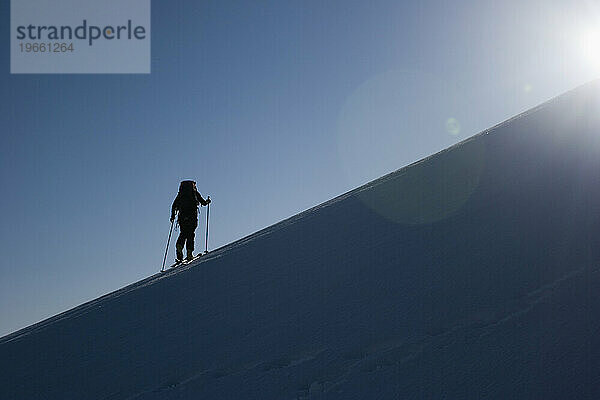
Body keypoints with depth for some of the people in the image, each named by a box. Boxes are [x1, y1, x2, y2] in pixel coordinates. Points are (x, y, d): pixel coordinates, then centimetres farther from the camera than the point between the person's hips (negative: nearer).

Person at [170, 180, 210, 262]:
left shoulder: (180, 194, 16)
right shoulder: (194, 192, 8)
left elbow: (174, 205, 14)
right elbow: (204, 203, 10)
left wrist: (172, 216, 21)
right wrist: (207, 201, 32)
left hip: (182, 216, 3)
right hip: (192, 216, -3)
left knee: (183, 234, 9)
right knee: (190, 234, -2)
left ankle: (179, 247, -16)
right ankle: (189, 253, -9)